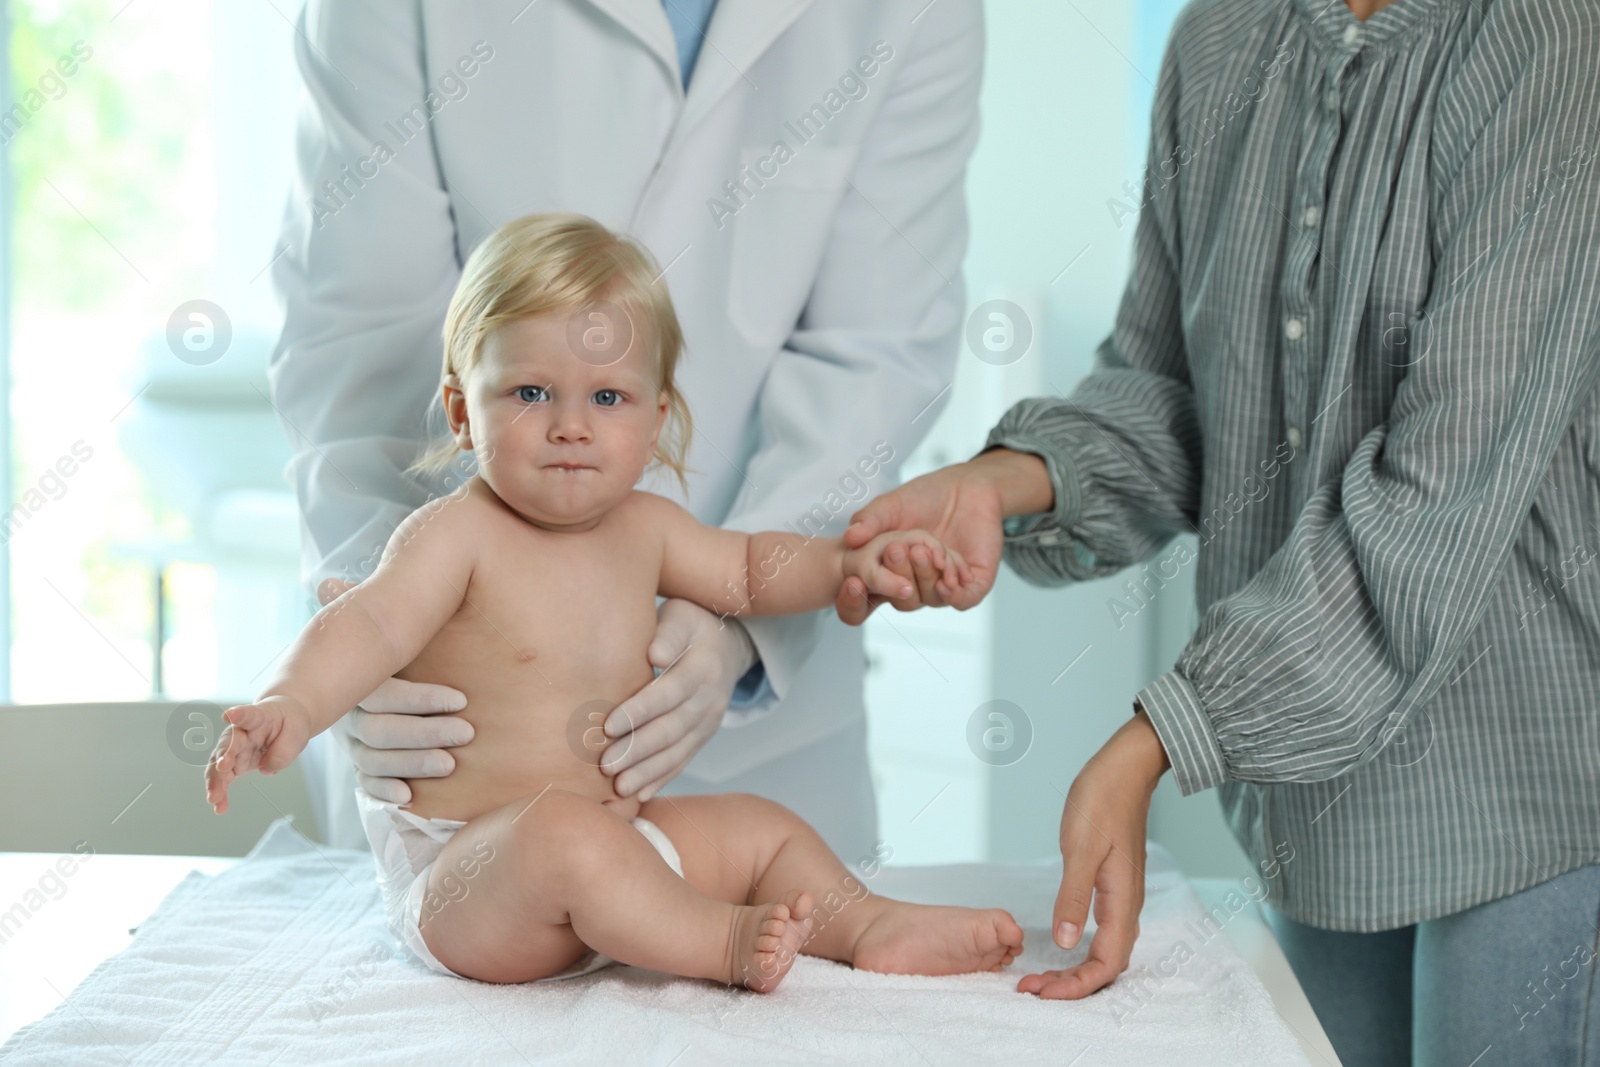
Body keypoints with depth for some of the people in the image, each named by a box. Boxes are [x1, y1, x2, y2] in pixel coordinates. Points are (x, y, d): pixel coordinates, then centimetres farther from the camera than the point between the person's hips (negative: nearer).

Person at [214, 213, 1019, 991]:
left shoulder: (642, 528, 7)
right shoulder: (454, 535, -16)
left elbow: (747, 570, 23)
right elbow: (373, 624, -30)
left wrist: (851, 563, 8)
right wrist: (292, 705, -48)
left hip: (613, 836, 8)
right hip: (458, 877, -8)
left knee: (762, 828, 10)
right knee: (563, 835, -37)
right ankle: (724, 941, -27)